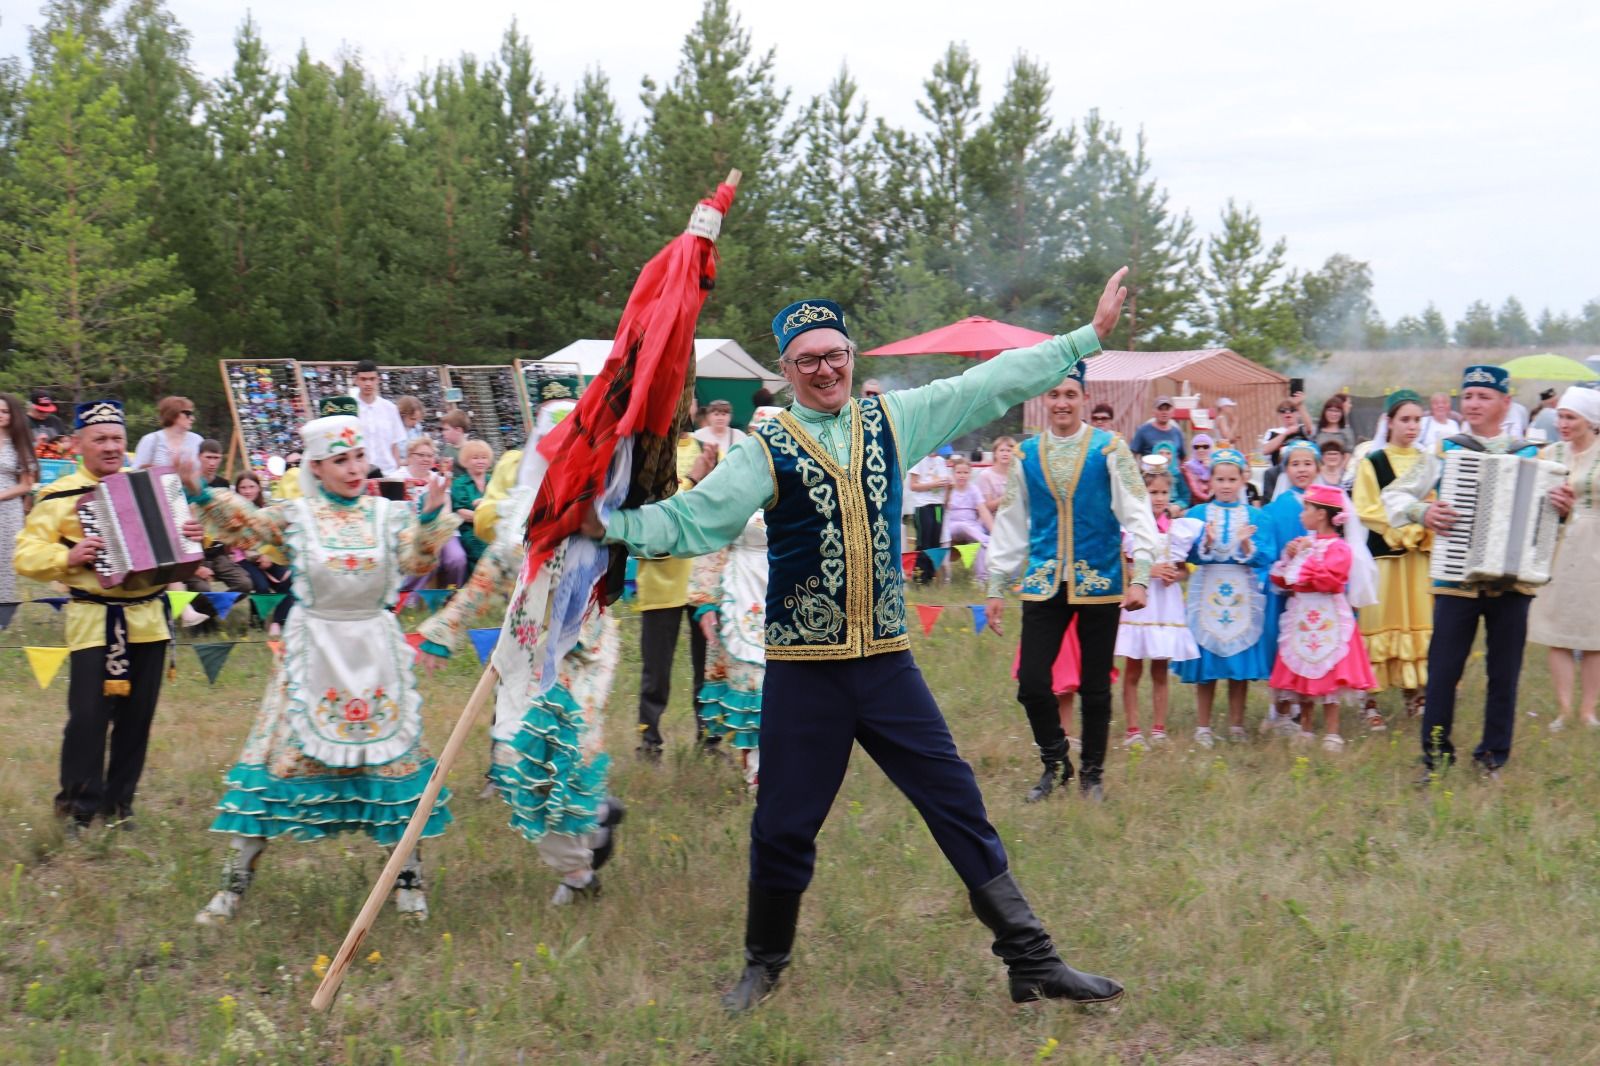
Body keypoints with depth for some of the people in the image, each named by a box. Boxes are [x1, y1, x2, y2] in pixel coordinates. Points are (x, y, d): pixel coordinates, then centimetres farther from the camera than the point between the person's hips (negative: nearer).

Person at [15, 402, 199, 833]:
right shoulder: (60, 496, -3)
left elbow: (178, 530, 23)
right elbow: (26, 555, -4)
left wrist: (194, 535, 1)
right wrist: (67, 558, -22)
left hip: (149, 618, 5)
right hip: (93, 622, -4)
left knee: (137, 716, 8)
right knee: (89, 714, -12)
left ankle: (119, 802, 20)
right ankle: (79, 806, 0)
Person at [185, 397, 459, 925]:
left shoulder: (389, 514, 4)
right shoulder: (295, 517, 1)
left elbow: (417, 560, -9)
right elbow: (242, 523, -10)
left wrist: (431, 517, -26)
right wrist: (200, 492, -25)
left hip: (375, 652, 1)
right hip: (313, 652, -1)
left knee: (393, 753, 5)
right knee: (284, 753, -1)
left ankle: (407, 879, 19)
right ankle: (234, 882, 7)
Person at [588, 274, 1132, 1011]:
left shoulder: (890, 420, 7)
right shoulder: (767, 451, -4)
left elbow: (991, 385, 11)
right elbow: (692, 521, -14)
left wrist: (1090, 336, 13)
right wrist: (611, 524, -29)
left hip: (887, 662, 3)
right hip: (803, 673, -3)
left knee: (959, 806, 4)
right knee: (785, 825, 6)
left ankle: (1031, 962, 12)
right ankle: (764, 965, 29)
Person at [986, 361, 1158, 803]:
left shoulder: (1109, 449, -3)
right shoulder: (1026, 455, 5)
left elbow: (1137, 515, -5)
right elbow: (1010, 525, 10)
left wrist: (1139, 578, -13)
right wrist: (997, 587, 9)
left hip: (1099, 583, -2)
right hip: (1044, 584, 2)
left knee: (1095, 687, 6)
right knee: (1031, 684, -5)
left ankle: (1092, 774, 23)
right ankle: (1054, 763, 19)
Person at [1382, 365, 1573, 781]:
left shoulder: (1529, 456, 8)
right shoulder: (1445, 452, 6)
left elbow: (1547, 511, 11)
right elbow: (1394, 495, 7)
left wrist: (1563, 508, -12)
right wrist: (1422, 512, -13)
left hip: (1512, 581, 1)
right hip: (1457, 579, -1)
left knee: (1504, 674, 6)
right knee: (1443, 671, -1)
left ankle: (1493, 758, 18)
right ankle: (1436, 755, 11)